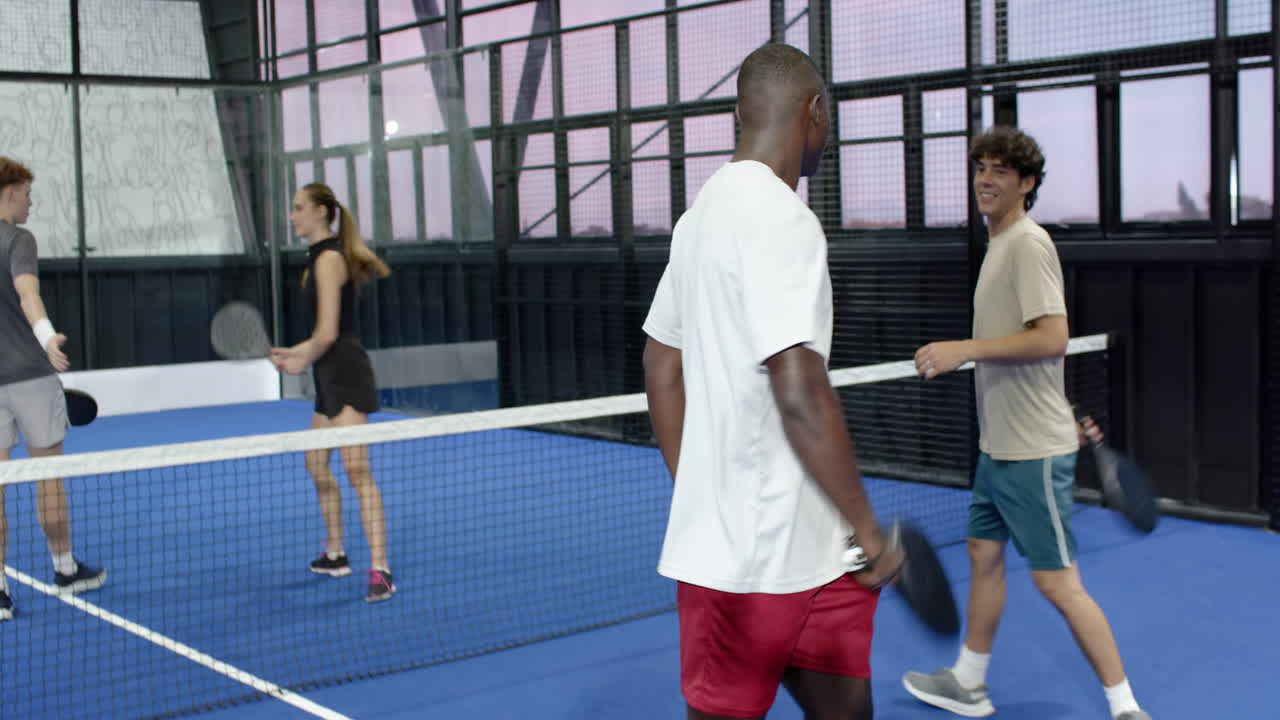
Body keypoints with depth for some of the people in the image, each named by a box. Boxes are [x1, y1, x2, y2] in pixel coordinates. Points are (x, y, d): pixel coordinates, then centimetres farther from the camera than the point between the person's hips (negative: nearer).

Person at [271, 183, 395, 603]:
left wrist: (300, 361, 0)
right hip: (330, 378, 11)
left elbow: (328, 333, -16)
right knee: (316, 464, 18)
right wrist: (296, 354, 16)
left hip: (346, 374, -11)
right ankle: (335, 555, 31)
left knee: (356, 467, -15)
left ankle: (380, 571, -17)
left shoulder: (328, 259, -13)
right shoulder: (319, 258, 16)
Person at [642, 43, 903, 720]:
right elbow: (800, 394, -23)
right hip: (756, 561, -9)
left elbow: (661, 369, 17)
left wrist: (700, 500, 21)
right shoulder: (781, 218, -17)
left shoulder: (704, 213, 12)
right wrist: (869, 528, -13)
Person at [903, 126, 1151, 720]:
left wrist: (964, 349, -24)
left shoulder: (1029, 243, -16)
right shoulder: (999, 244, 14)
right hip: (999, 443, 10)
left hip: (1032, 449, -10)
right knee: (983, 554, 17)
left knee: (1057, 582, -5)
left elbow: (1052, 338, -25)